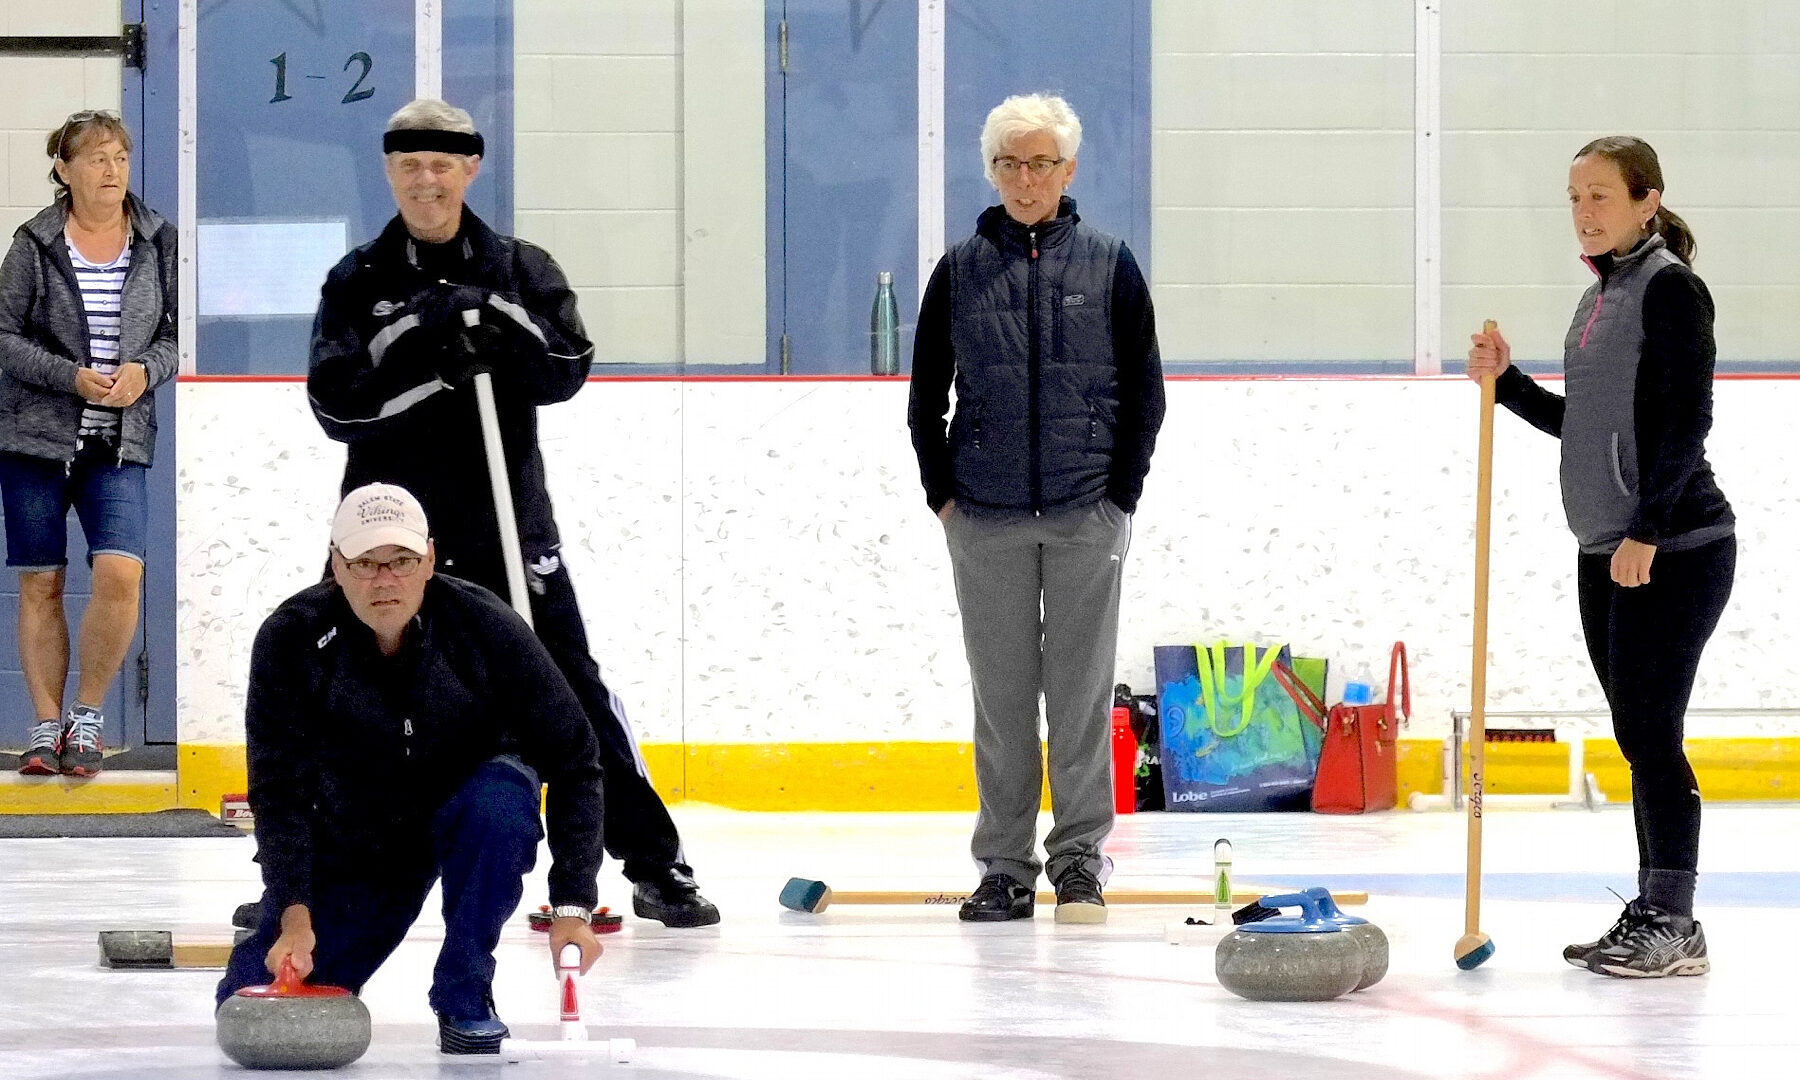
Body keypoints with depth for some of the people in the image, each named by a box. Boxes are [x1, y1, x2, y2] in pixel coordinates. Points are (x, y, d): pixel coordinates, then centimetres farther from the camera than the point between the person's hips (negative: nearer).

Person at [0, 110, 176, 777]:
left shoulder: (159, 243, 5)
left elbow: (176, 332, 9)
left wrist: (145, 370, -11)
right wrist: (70, 378, -14)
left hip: (121, 441, 1)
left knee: (120, 573, -16)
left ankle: (88, 716, 1)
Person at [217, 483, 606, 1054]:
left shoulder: (485, 627, -25)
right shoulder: (291, 640, -23)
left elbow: (572, 759, -21)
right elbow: (278, 791, -21)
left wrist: (572, 907, -27)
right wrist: (294, 916, -34)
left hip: (464, 818, 0)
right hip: (349, 841, 1)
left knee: (503, 796, -36)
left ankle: (464, 995, -17)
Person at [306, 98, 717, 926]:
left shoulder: (521, 270, 4)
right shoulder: (357, 283, 2)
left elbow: (566, 370, -10)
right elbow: (337, 406, -10)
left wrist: (498, 327, -24)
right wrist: (432, 366, -21)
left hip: (505, 512, 0)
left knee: (566, 683, -3)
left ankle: (655, 865, 1)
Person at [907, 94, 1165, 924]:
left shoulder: (1109, 266, 3)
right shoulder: (961, 270, 5)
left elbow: (1144, 390, 5)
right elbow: (926, 395, 10)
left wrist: (1121, 493, -1)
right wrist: (942, 493, 4)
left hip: (1086, 514, -1)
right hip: (986, 515, 1)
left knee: (1081, 688, 0)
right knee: (1001, 691, 4)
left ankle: (1080, 859, 8)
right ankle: (1005, 866, 9)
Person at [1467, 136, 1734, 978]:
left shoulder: (1669, 287, -11)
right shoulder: (1599, 299, 15)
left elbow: (1686, 420, -17)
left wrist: (1648, 530, -20)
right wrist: (1507, 384, 10)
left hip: (1672, 551, -9)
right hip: (1608, 552, 9)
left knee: (1650, 730, -8)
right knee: (1637, 735, 10)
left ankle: (1674, 922, -4)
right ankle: (1652, 913, 14)